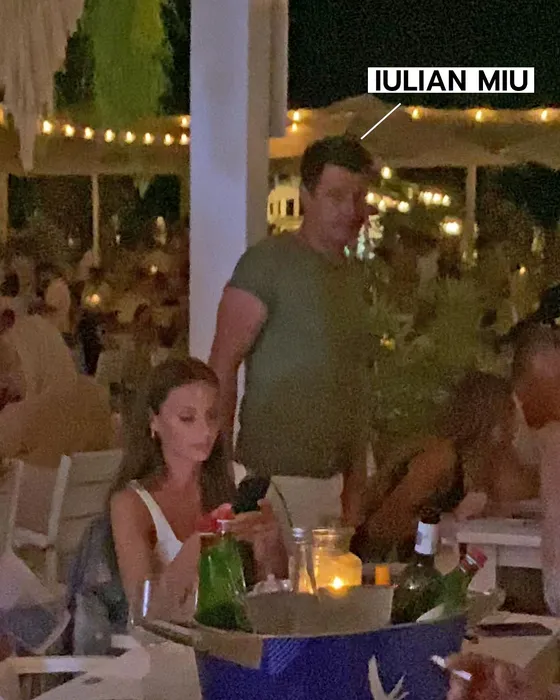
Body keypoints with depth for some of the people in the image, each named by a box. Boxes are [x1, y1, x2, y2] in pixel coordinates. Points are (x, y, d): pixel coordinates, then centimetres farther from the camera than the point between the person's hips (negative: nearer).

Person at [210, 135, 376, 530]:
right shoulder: (269, 261, -8)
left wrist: (356, 484, 15)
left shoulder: (354, 275, 16)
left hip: (331, 483, 7)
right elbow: (222, 365, -10)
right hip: (276, 478, -7)